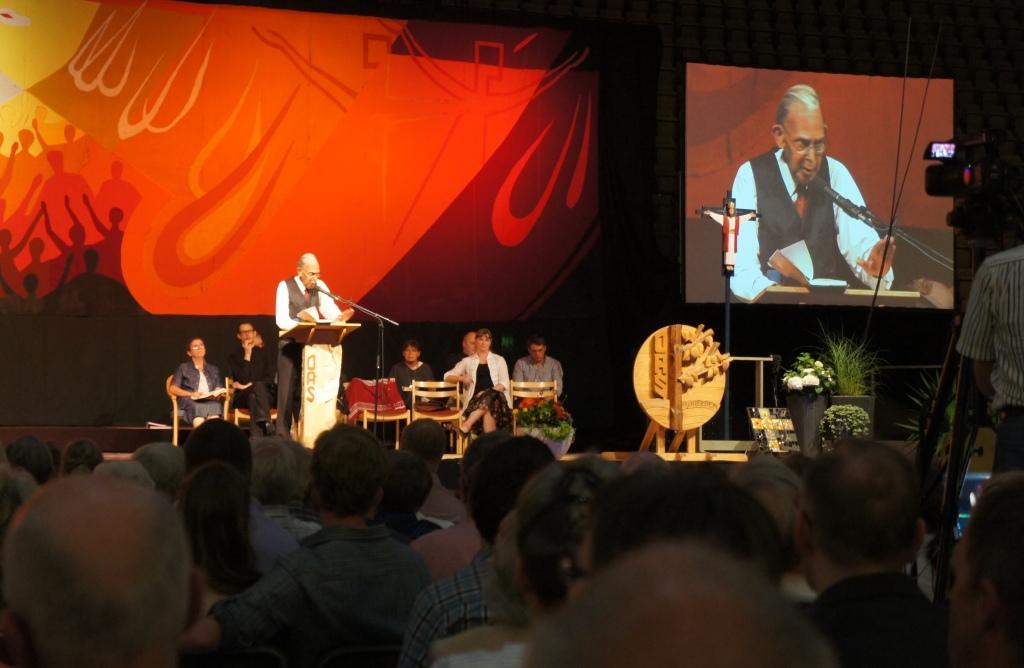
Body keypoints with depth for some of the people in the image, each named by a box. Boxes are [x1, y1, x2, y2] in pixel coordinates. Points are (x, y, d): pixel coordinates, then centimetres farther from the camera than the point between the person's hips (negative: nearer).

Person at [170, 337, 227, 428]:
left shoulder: (213, 369, 33)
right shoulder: (183, 368, 22)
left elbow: (219, 389, 23)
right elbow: (173, 389, 10)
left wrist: (218, 394, -4)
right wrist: (191, 394, -7)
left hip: (211, 401, 2)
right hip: (190, 401, -2)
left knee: (215, 405, -38)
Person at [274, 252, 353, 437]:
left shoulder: (320, 286, 5)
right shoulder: (285, 287, -9)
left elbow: (330, 311, -6)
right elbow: (281, 320, -18)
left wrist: (340, 317, -29)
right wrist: (302, 326, -35)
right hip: (290, 344, -5)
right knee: (287, 389, -6)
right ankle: (283, 434, -1)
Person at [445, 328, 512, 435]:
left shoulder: (499, 360, 17)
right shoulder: (468, 361, 20)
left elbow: (504, 383, 6)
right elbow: (447, 376, 19)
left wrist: (488, 392, -12)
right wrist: (461, 378, -4)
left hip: (497, 398, -1)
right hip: (476, 400, 1)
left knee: (488, 398, -40)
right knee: (488, 410, -38)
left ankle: (465, 427, -51)